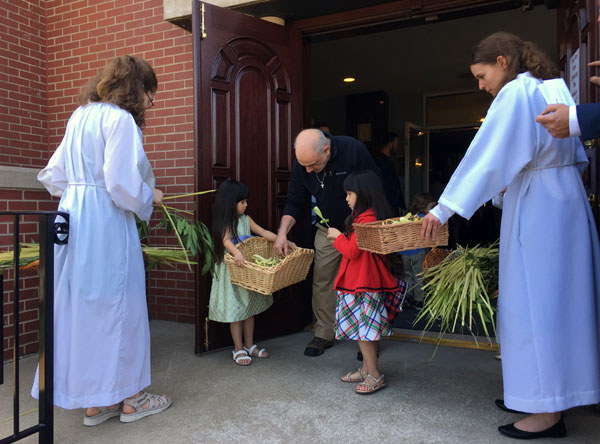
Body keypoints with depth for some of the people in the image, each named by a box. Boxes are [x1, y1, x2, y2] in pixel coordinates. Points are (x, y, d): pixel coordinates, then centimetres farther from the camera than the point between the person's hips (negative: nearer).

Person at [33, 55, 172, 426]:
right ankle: (130, 398, 18)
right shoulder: (120, 119, -11)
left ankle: (94, 402, 24)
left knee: (80, 307, 11)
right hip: (106, 225, -9)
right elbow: (122, 184, -20)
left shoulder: (79, 116, 16)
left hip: (73, 217, 9)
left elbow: (53, 177, 18)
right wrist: (150, 197, -2)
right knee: (118, 306, 3)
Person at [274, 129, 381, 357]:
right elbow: (295, 202, -4)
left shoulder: (353, 150, -26)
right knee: (322, 281, 3)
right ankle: (324, 335, 19)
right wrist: (283, 232, -17)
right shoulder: (301, 166, -13)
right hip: (328, 230, 4)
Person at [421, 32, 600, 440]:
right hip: (565, 201, 10)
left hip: (538, 208, -10)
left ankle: (549, 412, 3)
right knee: (556, 297, 12)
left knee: (538, 299, -6)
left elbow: (485, 156, -20)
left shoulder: (515, 92, -11)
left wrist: (444, 209, -21)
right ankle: (543, 393, 23)